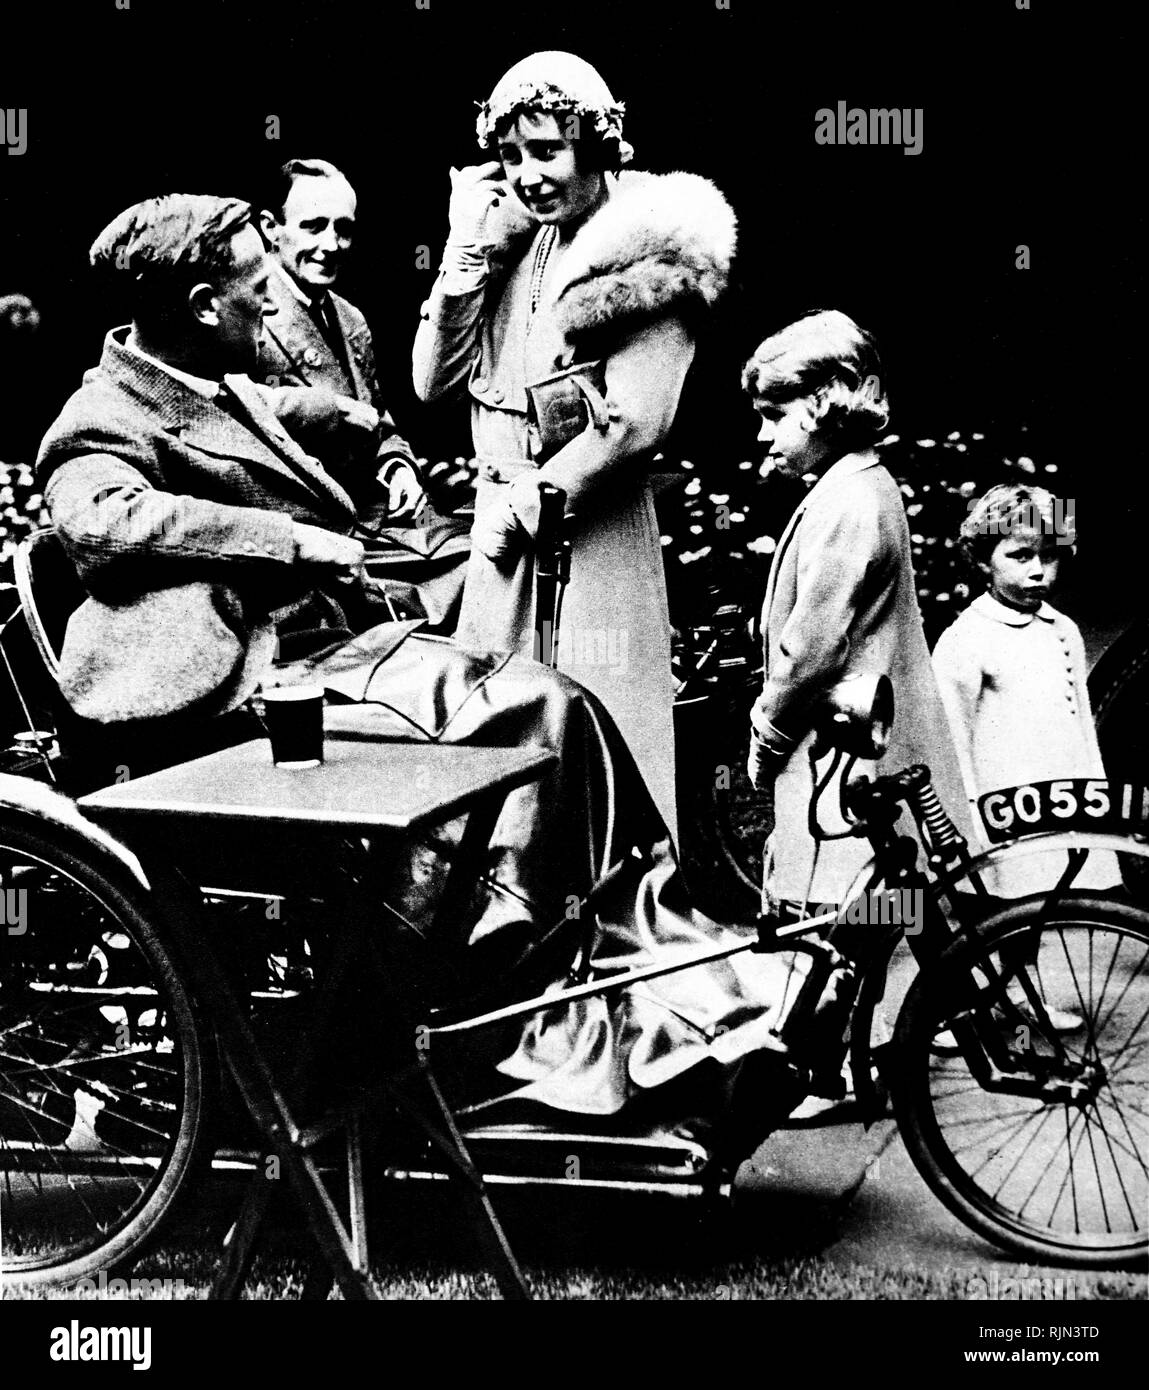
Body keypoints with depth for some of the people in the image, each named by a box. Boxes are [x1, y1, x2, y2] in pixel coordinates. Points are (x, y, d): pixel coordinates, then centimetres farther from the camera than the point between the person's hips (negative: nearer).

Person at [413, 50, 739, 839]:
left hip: (595, 533, -6)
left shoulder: (651, 248, -5)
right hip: (502, 534, 6)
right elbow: (433, 381, 6)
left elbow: (636, 424, -13)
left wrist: (527, 507, -10)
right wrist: (467, 247, 0)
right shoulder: (512, 237, 13)